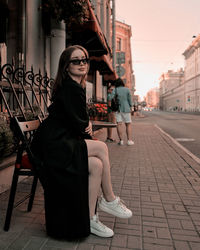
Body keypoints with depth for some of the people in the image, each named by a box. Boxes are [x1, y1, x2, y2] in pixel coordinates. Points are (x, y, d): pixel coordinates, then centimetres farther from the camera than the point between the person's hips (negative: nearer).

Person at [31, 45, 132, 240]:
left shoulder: (76, 86, 16)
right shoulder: (71, 87, -14)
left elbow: (77, 118, 23)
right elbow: (76, 124, -15)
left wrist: (86, 125, 3)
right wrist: (87, 126, 5)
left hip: (61, 141, 9)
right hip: (51, 145, -9)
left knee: (96, 165, -10)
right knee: (101, 148, -19)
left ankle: (90, 219, 1)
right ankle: (109, 200, -1)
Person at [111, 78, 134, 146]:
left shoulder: (115, 90, 1)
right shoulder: (127, 89, 1)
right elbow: (129, 100, 2)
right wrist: (130, 108, 11)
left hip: (117, 109, 1)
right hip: (126, 109, 0)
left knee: (119, 124, -1)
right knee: (128, 124, 5)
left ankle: (121, 140, -3)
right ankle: (129, 140, -2)